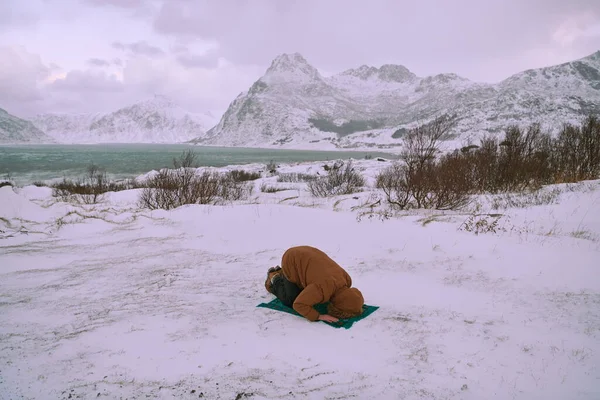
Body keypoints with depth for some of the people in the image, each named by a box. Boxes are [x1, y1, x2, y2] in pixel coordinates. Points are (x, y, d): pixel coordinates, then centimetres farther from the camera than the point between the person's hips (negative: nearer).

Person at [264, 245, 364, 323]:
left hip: (305, 255, 6)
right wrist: (319, 316, -37)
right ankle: (275, 278, 26)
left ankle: (280, 274, 34)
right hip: (292, 262, -6)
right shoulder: (323, 289, -39)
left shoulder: (346, 280, -16)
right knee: (290, 301, 0)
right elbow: (298, 304, -35)